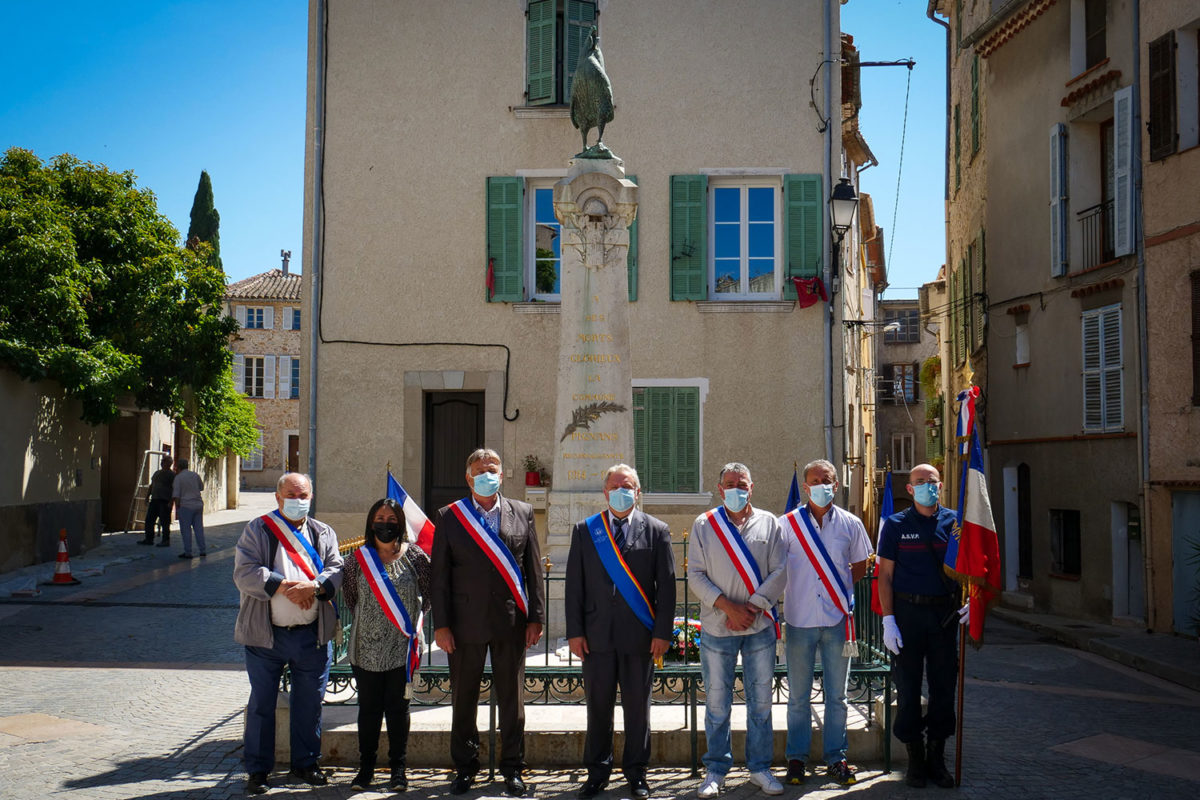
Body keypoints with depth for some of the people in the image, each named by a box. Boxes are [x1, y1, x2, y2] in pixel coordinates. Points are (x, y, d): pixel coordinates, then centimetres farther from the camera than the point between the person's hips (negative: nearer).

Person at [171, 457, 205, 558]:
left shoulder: (178, 478, -6)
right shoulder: (195, 475, 8)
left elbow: (176, 495, -10)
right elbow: (201, 487, 22)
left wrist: (177, 508, -5)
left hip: (186, 505, -5)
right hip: (198, 504, 5)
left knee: (186, 530, 1)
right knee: (199, 528, 9)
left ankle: (188, 552, 1)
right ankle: (202, 551, 10)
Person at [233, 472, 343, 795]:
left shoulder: (323, 533, 11)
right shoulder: (257, 530, 1)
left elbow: (336, 571, 0)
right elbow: (245, 573, -10)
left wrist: (312, 588, -20)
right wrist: (286, 586, -18)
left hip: (312, 635, 3)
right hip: (266, 635, -2)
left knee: (309, 702, 11)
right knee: (261, 704, 7)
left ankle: (305, 763, 27)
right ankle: (257, 770, 19)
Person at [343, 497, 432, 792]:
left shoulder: (415, 557, -3)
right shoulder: (357, 559, 0)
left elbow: (429, 596, 9)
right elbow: (349, 598, 14)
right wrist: (367, 619, 12)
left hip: (402, 647, -1)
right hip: (366, 649, 1)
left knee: (398, 708, 7)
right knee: (369, 708, 9)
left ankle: (398, 769, 18)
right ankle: (366, 767, 22)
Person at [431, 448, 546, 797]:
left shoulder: (522, 513, 5)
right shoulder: (448, 517, 3)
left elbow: (533, 569, 5)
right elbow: (439, 575, 1)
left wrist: (536, 618, 1)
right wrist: (440, 624, -4)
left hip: (511, 621, 1)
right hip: (466, 622, 0)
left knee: (511, 698, 8)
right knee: (463, 699, 9)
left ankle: (512, 768, 22)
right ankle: (465, 767, 24)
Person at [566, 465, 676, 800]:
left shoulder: (656, 531, 4)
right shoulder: (584, 531, 7)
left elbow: (666, 584, 1)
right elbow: (575, 584, 4)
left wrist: (663, 632, -5)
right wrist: (574, 631, -2)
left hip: (639, 636, -1)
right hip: (597, 635, 1)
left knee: (638, 706, 8)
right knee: (598, 706, 8)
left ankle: (636, 772, 21)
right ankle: (597, 772, 21)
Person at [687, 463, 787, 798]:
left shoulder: (768, 523, 6)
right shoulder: (704, 525, 3)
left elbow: (779, 571, 1)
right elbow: (695, 574, -1)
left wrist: (752, 607, -10)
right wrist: (728, 606, -12)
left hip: (760, 626, 1)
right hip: (717, 627, -1)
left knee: (760, 701, 8)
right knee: (717, 703, 5)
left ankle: (760, 768, 21)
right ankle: (716, 770, 18)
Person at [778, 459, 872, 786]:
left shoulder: (850, 524, 4)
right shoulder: (787, 524, -1)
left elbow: (860, 566, 15)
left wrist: (839, 588, 6)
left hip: (837, 621, 1)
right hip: (800, 621, -1)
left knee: (836, 696, 9)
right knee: (799, 697, 8)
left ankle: (835, 758, 20)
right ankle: (796, 758, 19)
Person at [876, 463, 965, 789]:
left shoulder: (954, 522, 5)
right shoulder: (896, 525, 1)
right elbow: (885, 575, -1)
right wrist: (888, 620, -8)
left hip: (945, 613, 2)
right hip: (907, 612, -2)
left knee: (944, 685, 7)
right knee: (908, 686, 4)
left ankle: (937, 758, 20)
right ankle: (915, 758, 17)